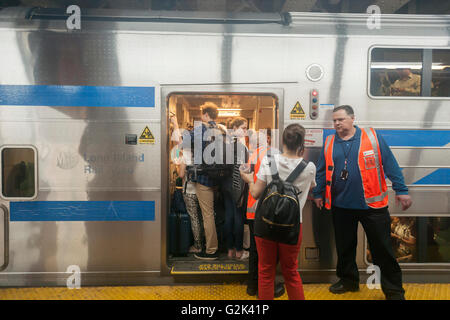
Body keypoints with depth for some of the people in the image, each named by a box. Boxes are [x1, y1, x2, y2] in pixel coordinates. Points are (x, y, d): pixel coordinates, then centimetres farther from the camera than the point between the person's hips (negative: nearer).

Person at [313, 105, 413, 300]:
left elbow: (390, 165, -4)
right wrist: (318, 194, 12)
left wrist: (401, 190, -8)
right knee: (344, 247, 15)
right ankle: (348, 280, 35)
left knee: (382, 248, 5)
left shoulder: (373, 137, -2)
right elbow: (321, 171, 13)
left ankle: (393, 290, 22)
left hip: (372, 204, -3)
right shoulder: (329, 143, 7)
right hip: (341, 206, 3)